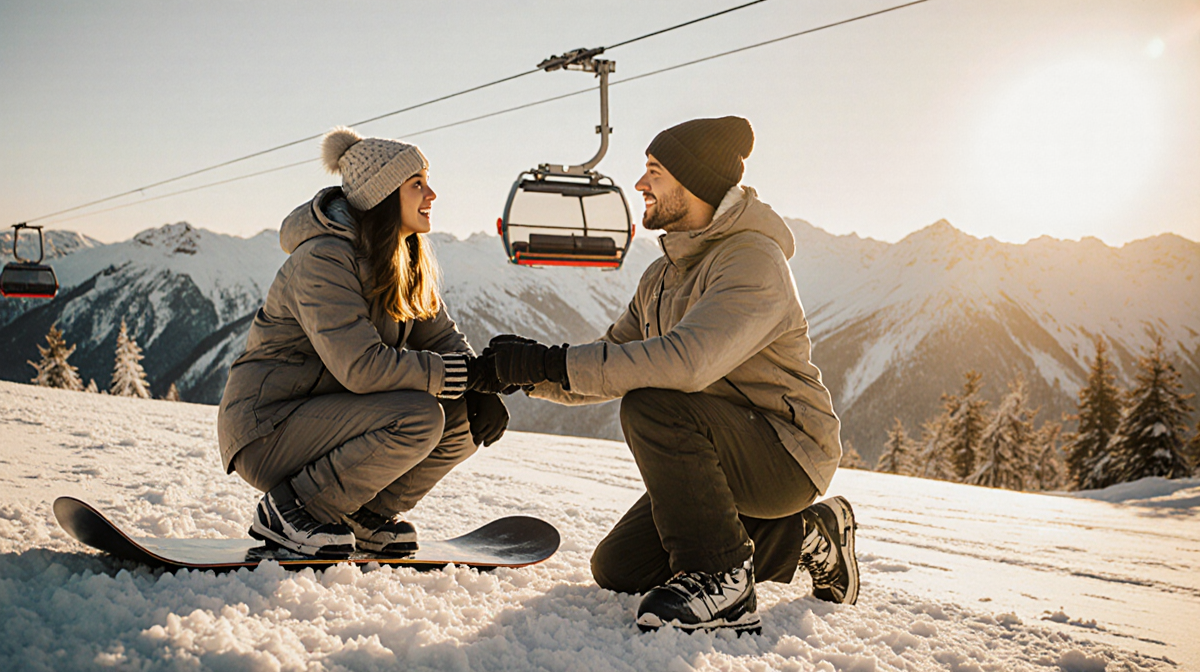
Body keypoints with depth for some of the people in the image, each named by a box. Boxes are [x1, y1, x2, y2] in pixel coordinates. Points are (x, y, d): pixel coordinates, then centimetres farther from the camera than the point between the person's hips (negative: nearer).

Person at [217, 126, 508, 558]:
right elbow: (362, 365, -30)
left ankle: (369, 514, 7)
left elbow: (442, 337, 4)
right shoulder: (322, 260, -21)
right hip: (267, 431, -8)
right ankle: (289, 510, -12)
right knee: (418, 417, -28)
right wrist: (465, 375, -26)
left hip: (330, 417, 8)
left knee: (467, 419, -4)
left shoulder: (406, 264, 7)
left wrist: (481, 392, -16)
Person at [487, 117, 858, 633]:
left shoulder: (754, 260, -19)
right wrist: (537, 371, -9)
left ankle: (720, 580, -16)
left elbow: (687, 360, -36)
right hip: (723, 458, 10)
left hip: (787, 453, -9)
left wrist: (555, 363, -33)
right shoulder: (663, 276, 12)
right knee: (618, 569, 6)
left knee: (652, 406, -31)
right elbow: (613, 363, 11)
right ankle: (806, 536, 14)